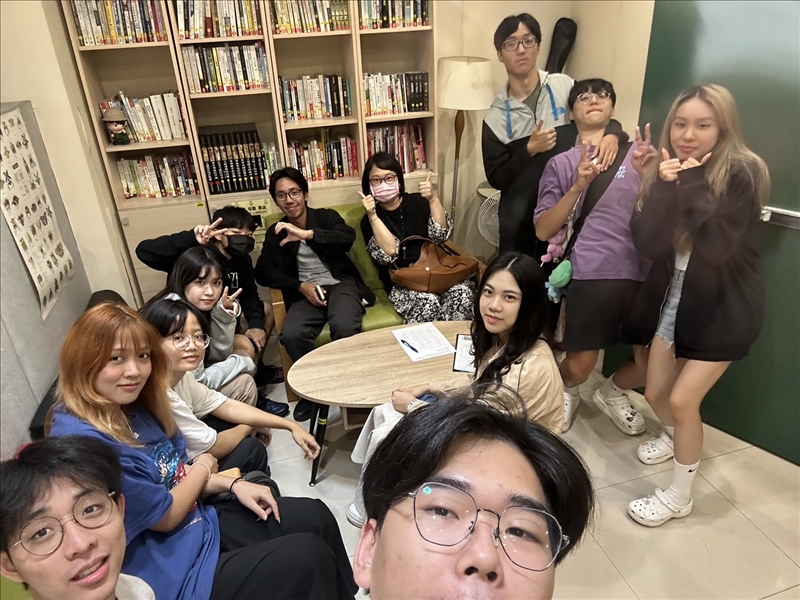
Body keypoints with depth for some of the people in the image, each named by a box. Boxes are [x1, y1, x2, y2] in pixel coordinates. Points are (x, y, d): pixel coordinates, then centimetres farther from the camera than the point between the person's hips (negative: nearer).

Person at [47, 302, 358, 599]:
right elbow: (166, 515, -20)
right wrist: (204, 467, -3)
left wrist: (233, 485, -3)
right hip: (173, 572, -9)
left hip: (197, 520, 9)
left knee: (316, 516, 8)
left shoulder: (131, 407, 0)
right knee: (311, 556, -11)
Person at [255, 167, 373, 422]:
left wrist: (307, 234, -29)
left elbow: (348, 237, -16)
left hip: (340, 284, -2)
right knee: (290, 335, -28)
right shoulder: (276, 233, 13)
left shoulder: (327, 216, 5)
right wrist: (301, 286, -11)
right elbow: (263, 272, 4)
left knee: (345, 328, -34)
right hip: (305, 292, 2)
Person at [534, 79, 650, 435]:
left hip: (644, 272, 3)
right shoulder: (561, 163, 12)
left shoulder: (637, 151, 18)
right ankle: (565, 393, 33)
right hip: (591, 273, -2)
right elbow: (543, 230, 4)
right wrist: (578, 187, -8)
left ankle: (612, 393, 35)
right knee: (579, 365, -3)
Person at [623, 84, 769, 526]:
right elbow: (647, 244, -15)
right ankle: (674, 436, 48)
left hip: (723, 307, -5)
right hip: (673, 297, 5)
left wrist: (690, 185, -27)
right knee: (655, 394, 13)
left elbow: (716, 247, -28)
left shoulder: (743, 173, -15)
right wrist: (662, 186, -25)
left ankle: (679, 497, 16)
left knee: (683, 400, -7)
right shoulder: (665, 170, -1)